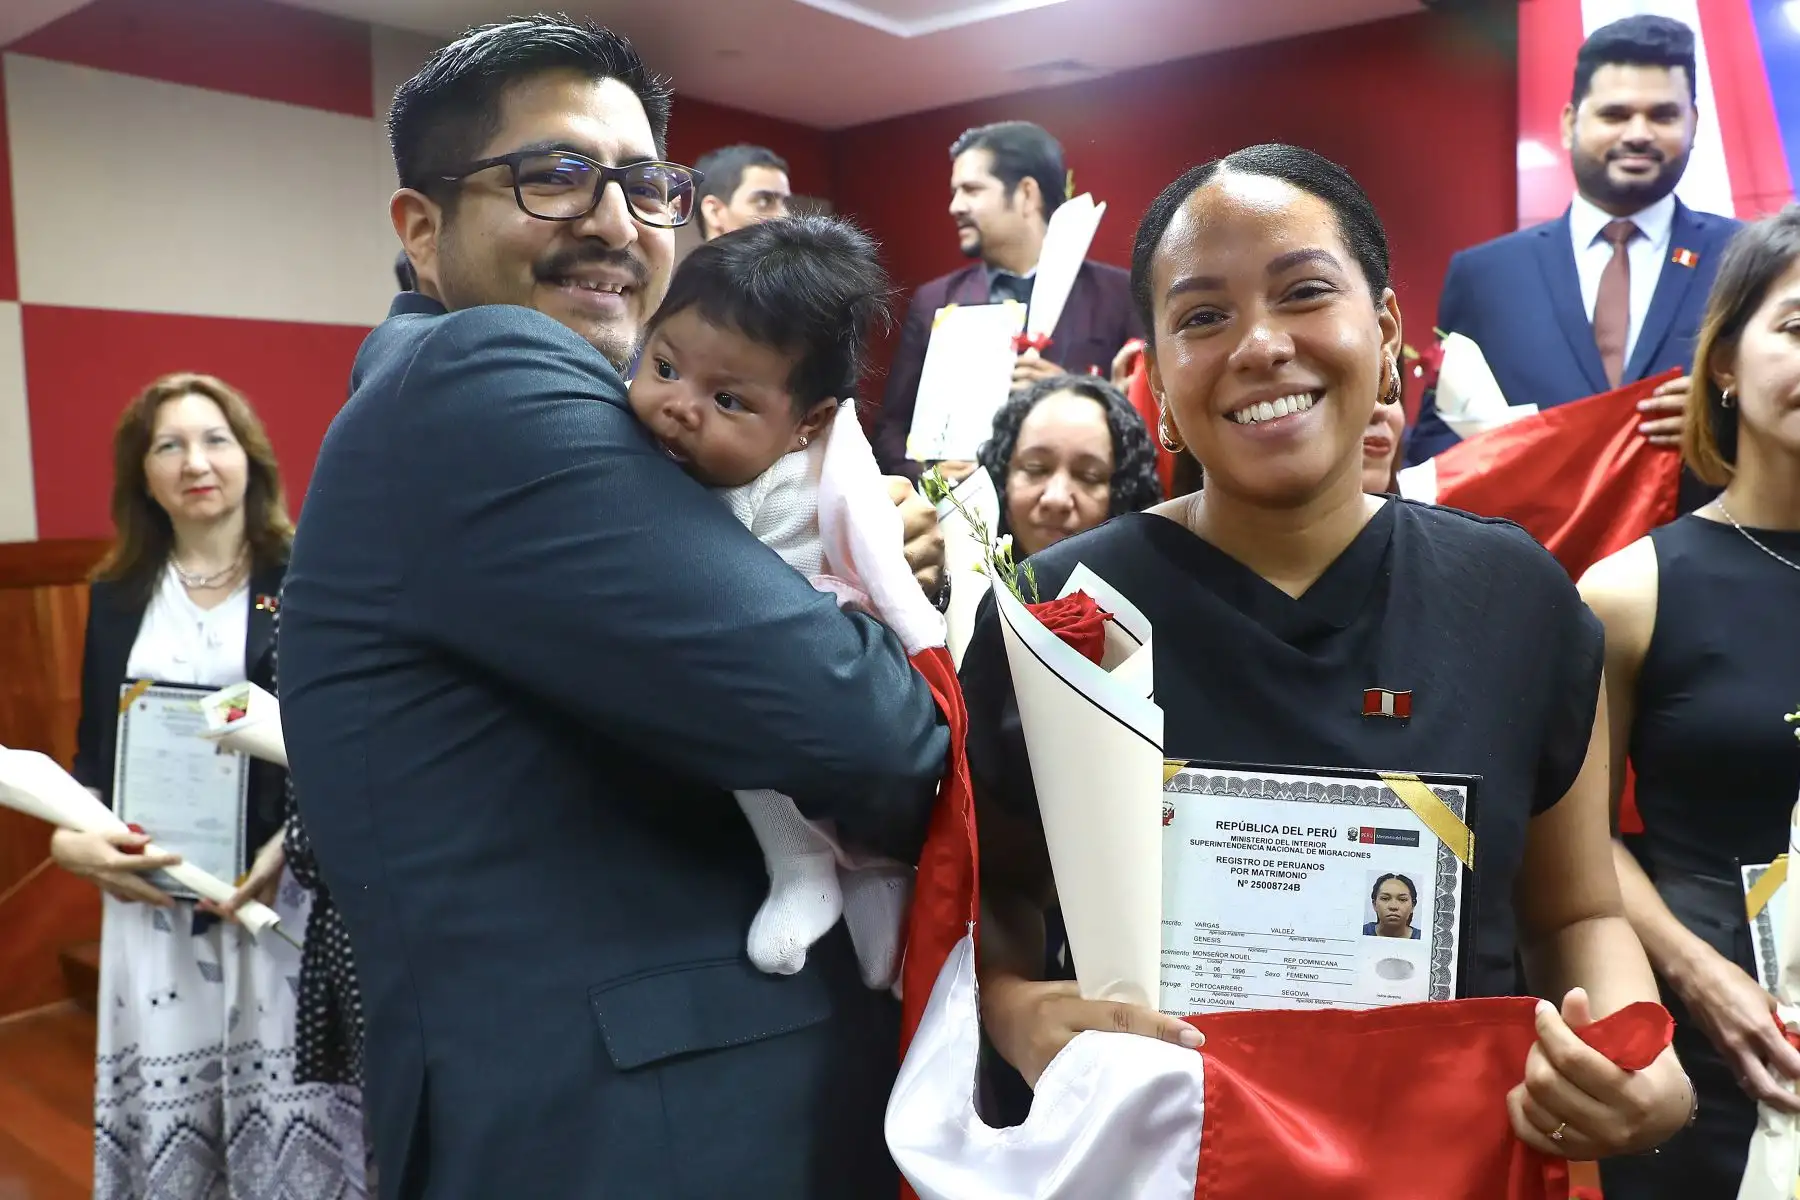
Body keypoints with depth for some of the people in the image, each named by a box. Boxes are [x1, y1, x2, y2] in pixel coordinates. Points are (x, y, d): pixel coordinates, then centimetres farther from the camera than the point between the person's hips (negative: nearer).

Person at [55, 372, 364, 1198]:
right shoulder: (117, 597, 11)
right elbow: (94, 750, 12)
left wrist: (289, 844, -18)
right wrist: (73, 837, -8)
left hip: (284, 887, -3)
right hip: (152, 895, 3)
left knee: (288, 1108, 0)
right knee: (163, 1117, 8)